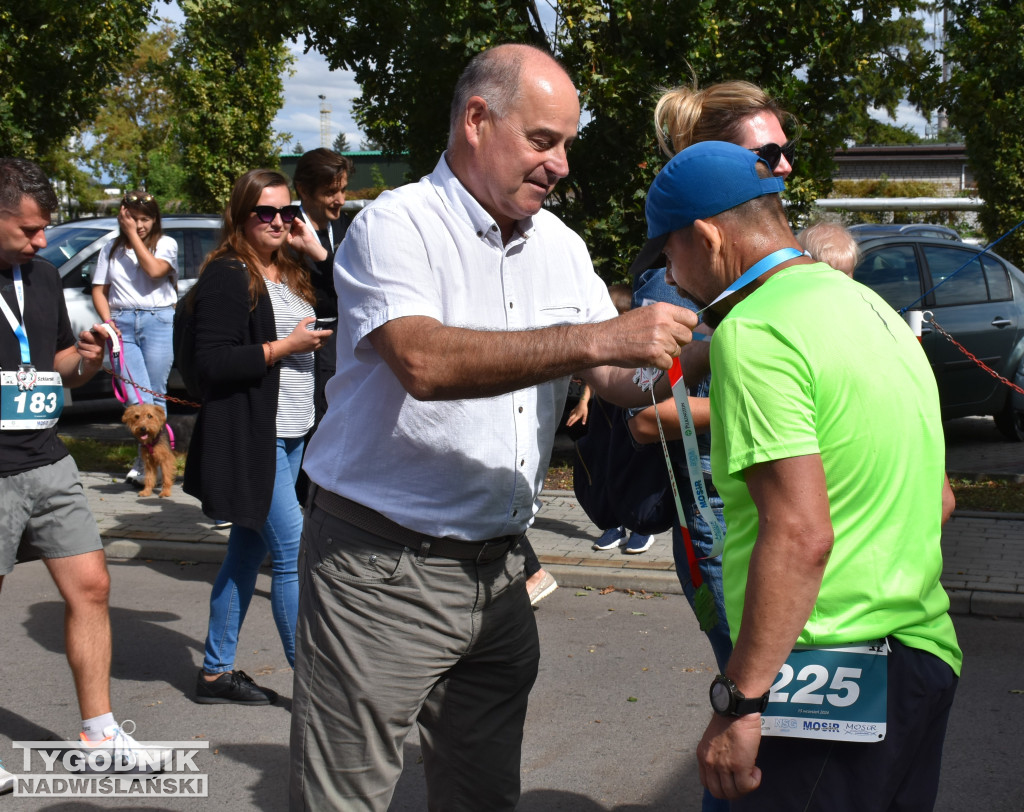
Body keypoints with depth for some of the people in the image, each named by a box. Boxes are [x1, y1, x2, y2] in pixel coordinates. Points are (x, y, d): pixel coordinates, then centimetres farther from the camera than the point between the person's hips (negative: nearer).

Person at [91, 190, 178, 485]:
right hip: (122, 324, 2)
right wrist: (107, 321, -1)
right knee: (135, 395, -10)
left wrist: (133, 234, -8)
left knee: (155, 394, -1)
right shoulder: (111, 249, 16)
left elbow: (154, 270, -13)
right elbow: (99, 290, 16)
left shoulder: (166, 243, 7)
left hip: (158, 320, -2)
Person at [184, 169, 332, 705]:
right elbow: (211, 364, -17)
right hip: (251, 439, -9)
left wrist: (318, 252, 6)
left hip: (290, 437, 9)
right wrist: (284, 348, -18)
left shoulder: (289, 272, 17)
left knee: (248, 552, 13)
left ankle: (216, 672, 22)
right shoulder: (226, 277, -10)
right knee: (293, 553, -9)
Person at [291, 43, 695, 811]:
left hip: (497, 570, 7)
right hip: (383, 568, -6)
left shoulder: (559, 245, 10)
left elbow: (618, 376, 10)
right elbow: (425, 361, -29)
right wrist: (596, 339, -32)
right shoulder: (396, 225, -11)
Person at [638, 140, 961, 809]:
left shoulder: (753, 331, -14)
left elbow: (800, 535, -23)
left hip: (827, 678, -10)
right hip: (923, 652, 10)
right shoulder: (870, 307, 15)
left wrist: (737, 703, -20)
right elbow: (938, 500, 22)